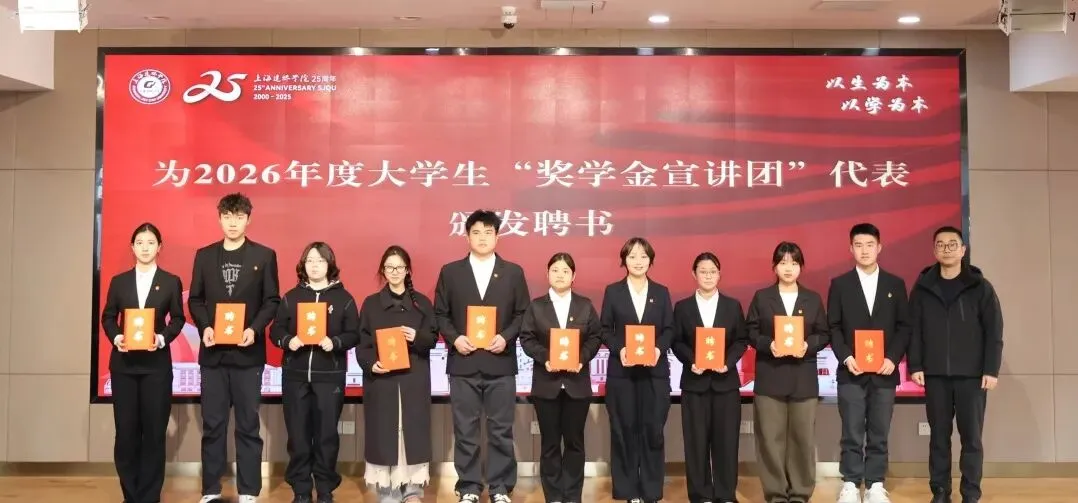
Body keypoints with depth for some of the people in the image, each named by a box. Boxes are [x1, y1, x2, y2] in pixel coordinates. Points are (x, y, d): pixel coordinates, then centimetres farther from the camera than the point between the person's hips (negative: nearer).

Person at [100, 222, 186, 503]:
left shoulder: (171, 282, 5)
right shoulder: (119, 281, 9)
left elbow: (178, 319, 4)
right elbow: (108, 317, 9)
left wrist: (162, 338, -14)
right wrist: (116, 337, -10)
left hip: (156, 363, -1)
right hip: (123, 363, 2)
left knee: (154, 430, 1)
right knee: (126, 430, 2)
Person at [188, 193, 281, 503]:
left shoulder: (264, 256, 3)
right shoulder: (204, 256, 9)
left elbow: (272, 301, 0)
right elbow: (195, 299, 9)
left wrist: (255, 329, -15)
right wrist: (204, 327, -9)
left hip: (248, 352, -2)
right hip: (213, 352, 2)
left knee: (248, 425, 3)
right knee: (212, 425, 6)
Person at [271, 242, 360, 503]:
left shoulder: (343, 298, 3)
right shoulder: (291, 297, 8)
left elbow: (353, 334, -1)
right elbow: (275, 330, 5)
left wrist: (335, 342, -19)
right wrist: (287, 341, -15)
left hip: (330, 376, -1)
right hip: (295, 375, 2)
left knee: (327, 433, 3)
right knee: (298, 434, 4)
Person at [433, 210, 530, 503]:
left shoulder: (513, 272, 6)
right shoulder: (450, 272, 6)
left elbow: (523, 314, 5)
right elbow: (440, 314, 6)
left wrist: (506, 337, -11)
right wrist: (454, 338, -10)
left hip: (500, 363, 0)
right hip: (463, 364, 0)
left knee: (501, 431, 5)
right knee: (465, 431, 5)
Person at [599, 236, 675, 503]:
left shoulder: (661, 292, 9)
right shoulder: (613, 291, 5)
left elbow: (669, 330, 6)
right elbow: (605, 330, 2)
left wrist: (659, 348, -13)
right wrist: (619, 349, -15)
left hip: (655, 371, 1)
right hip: (622, 371, -1)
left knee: (653, 430, 1)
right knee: (625, 430, 3)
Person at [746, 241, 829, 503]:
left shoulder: (813, 299, 10)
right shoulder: (761, 297, 6)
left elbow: (823, 334, 8)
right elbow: (751, 332, 3)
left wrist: (808, 346, -12)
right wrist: (768, 344, -14)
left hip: (803, 378, 1)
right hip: (770, 376, -1)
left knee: (803, 437, 2)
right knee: (771, 437, 0)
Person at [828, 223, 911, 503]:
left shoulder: (895, 284, 7)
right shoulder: (840, 284, 4)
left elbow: (904, 326, 5)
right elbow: (833, 327, 2)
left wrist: (893, 358, -8)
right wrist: (846, 358, -11)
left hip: (884, 372, 1)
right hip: (851, 372, -1)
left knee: (879, 435, 6)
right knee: (852, 434, 1)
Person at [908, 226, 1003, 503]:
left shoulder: (980, 287, 1)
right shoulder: (923, 287, 5)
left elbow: (994, 332, -1)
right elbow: (914, 330, 4)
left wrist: (991, 370, -7)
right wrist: (915, 366, -3)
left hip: (972, 375, -1)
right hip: (935, 375, 1)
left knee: (971, 437, 2)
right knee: (939, 436, 6)